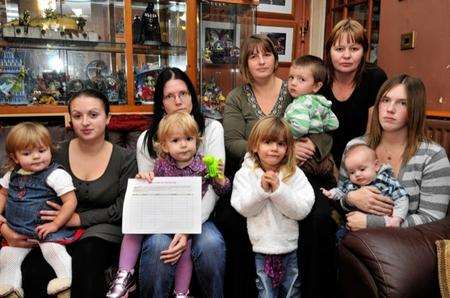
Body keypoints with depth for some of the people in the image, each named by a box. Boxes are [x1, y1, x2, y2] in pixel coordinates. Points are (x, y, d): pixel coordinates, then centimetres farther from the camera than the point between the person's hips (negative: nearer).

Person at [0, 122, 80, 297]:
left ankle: (66, 278, -12)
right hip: (17, 229, 6)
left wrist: (55, 224, -21)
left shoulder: (56, 175, -15)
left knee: (51, 248, -28)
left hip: (46, 228, -6)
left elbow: (71, 201, -18)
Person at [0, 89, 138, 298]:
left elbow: (123, 209, -7)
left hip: (103, 231, -1)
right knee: (33, 271, -29)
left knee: (88, 253, -35)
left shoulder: (125, 160, -2)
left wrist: (79, 218, -17)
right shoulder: (58, 155, 3)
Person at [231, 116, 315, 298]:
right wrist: (261, 188, -24)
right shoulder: (245, 174, -3)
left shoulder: (295, 174, -3)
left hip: (290, 248, 1)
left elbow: (302, 210, -12)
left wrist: (278, 189, -22)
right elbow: (243, 208, -11)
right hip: (260, 249, -1)